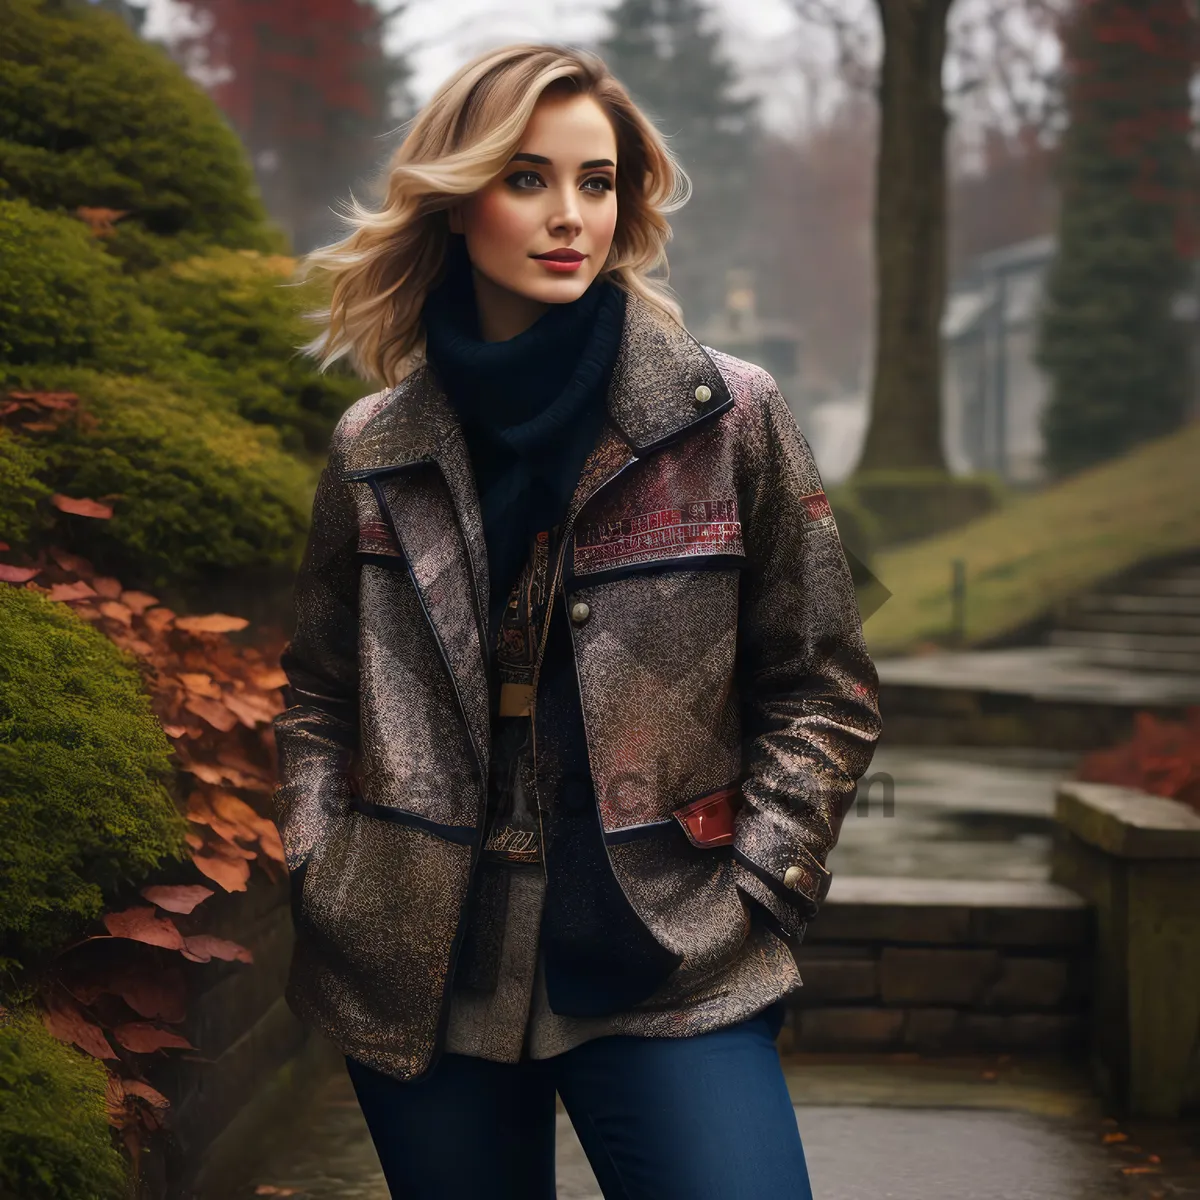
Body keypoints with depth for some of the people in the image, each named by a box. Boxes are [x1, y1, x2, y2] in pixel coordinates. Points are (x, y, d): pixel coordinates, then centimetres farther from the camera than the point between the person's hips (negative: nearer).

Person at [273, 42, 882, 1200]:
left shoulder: (728, 418, 0)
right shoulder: (375, 450, 6)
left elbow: (824, 690, 3)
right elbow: (318, 698, 16)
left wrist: (746, 898, -5)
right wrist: (320, 879, 4)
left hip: (665, 975, -2)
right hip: (416, 981, 2)